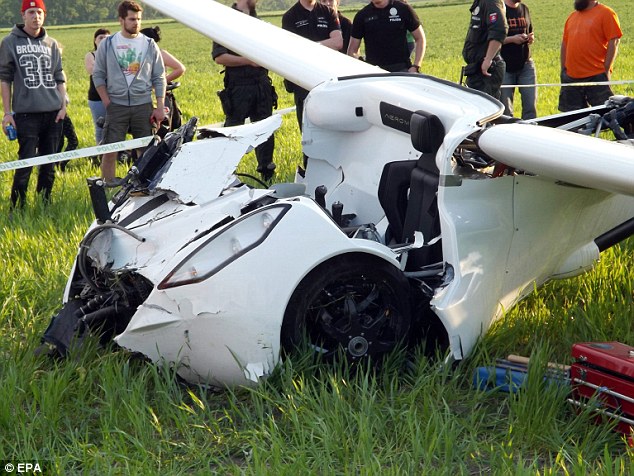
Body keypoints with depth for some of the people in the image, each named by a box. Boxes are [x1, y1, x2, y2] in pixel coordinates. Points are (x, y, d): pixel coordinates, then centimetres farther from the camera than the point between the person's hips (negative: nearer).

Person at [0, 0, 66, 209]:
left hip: (53, 113, 4)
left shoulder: (51, 44, 13)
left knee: (49, 164, 6)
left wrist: (63, 106, 4)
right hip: (26, 113, -4)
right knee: (26, 162, -8)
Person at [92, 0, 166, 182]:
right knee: (109, 152, -3)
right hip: (116, 106, -1)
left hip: (143, 106, 1)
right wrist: (107, 103, -4)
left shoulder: (149, 44, 5)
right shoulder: (107, 44, 3)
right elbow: (98, 75, 6)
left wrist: (160, 107, -1)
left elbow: (159, 78, 6)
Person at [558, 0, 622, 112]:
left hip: (596, 76, -6)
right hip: (571, 77, 6)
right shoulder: (572, 16, 16)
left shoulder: (606, 13, -4)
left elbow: (614, 42, -9)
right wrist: (563, 69, 13)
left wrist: (606, 69, -14)